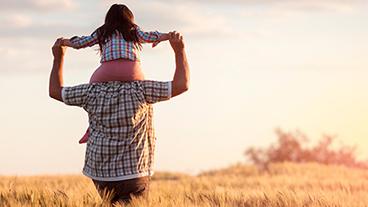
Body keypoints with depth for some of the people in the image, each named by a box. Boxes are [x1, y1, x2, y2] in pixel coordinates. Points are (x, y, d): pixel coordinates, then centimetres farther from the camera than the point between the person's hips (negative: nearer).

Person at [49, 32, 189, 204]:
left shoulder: (93, 91, 1)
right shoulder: (139, 90, -10)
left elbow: (55, 91, 13)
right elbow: (182, 85, -10)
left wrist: (58, 57, 22)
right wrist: (180, 50, -1)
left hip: (101, 174, 5)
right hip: (132, 173, -5)